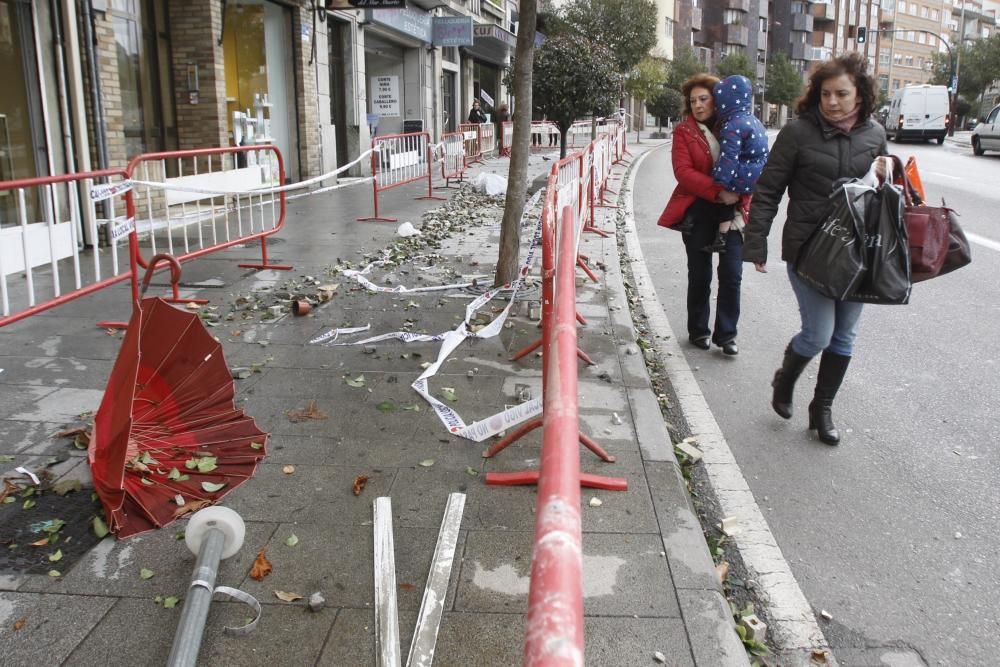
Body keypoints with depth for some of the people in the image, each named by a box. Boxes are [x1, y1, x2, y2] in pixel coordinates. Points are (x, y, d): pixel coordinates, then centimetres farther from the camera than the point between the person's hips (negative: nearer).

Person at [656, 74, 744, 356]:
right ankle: (698, 330, 24)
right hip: (697, 211, -1)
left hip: (731, 210, 1)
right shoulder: (684, 131, -1)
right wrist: (718, 192, -21)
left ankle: (726, 334, 11)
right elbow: (683, 171, -12)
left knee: (732, 275, -1)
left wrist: (740, 196, -8)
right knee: (699, 275, 9)